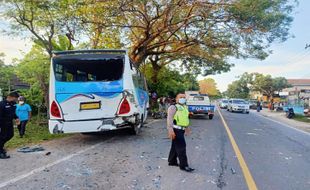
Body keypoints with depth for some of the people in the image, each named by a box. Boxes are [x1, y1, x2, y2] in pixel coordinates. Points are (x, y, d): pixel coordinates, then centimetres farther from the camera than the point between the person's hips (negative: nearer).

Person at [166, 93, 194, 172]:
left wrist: (187, 128, 33)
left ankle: (172, 161, 29)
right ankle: (184, 165, -3)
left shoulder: (184, 107, 21)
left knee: (175, 146, 17)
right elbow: (169, 118, -17)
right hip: (176, 130, -9)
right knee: (181, 147, -9)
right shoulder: (173, 107, -6)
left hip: (181, 130, 9)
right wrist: (170, 129, -26)